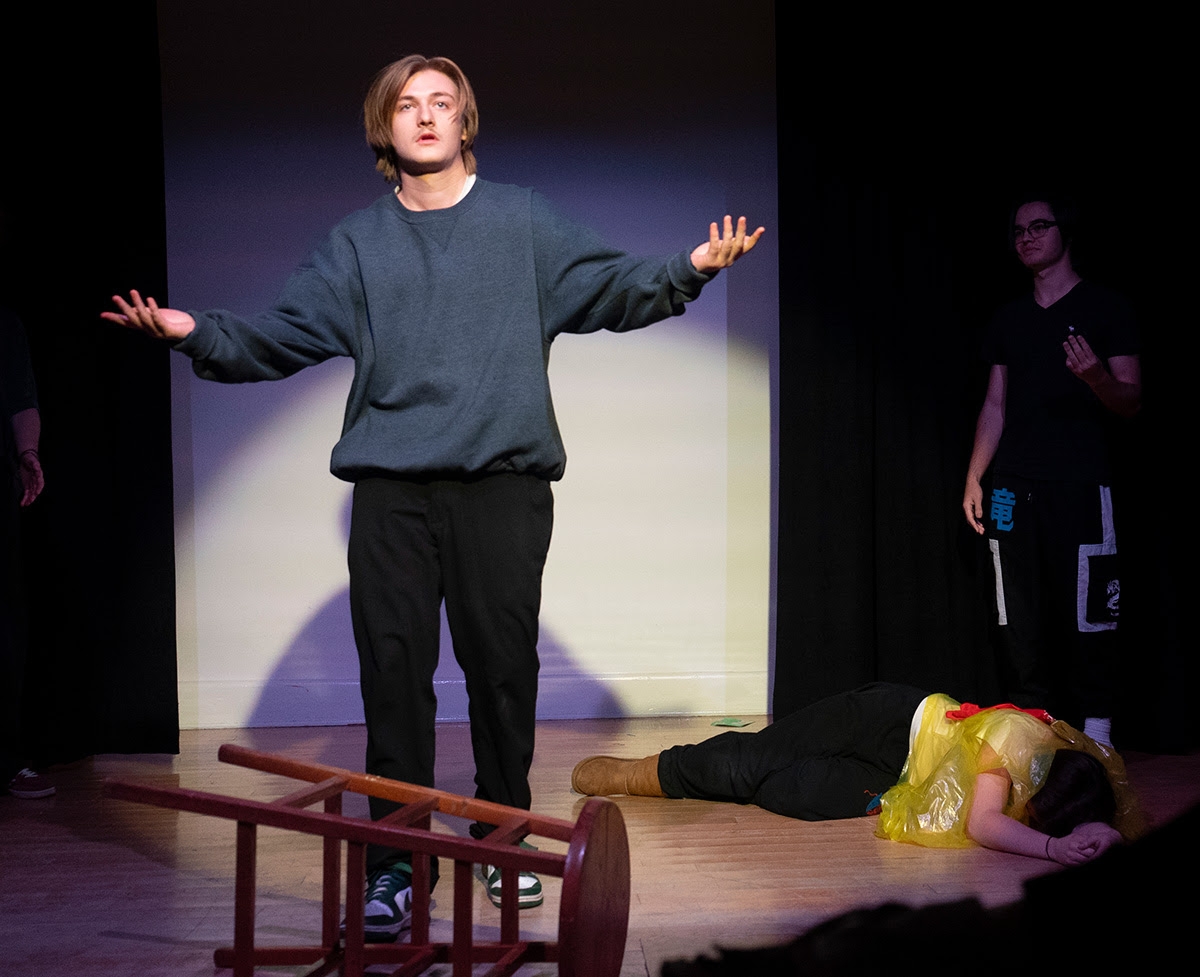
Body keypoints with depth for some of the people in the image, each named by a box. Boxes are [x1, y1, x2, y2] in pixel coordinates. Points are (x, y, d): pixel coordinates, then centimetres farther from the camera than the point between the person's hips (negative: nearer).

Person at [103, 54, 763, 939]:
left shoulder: (523, 221, 10)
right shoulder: (359, 243, 14)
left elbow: (608, 287, 1)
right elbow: (285, 333, 9)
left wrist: (688, 270, -16)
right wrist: (199, 333, -7)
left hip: (504, 478, -1)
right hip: (392, 485, 1)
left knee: (503, 663, 4)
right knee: (393, 667, -1)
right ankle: (395, 859, 9)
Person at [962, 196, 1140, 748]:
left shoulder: (1103, 310, 4)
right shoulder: (1010, 320, 17)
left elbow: (1131, 403, -1)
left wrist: (1096, 376, -23)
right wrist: (973, 479, 10)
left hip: (1079, 484, -4)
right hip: (1013, 487, 4)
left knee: (1085, 611, -7)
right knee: (1019, 616, 2)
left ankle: (1095, 730, 0)